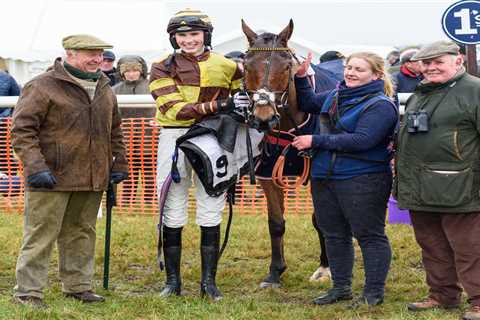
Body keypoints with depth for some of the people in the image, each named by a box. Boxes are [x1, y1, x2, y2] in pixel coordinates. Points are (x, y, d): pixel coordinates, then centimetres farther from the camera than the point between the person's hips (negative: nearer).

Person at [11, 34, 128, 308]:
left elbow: (115, 129, 27)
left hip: (92, 180, 7)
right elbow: (22, 129, -11)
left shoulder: (105, 90, 15)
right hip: (53, 177, -6)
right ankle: (28, 292, 2)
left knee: (81, 233, 14)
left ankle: (78, 285, 25)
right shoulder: (43, 87, -8)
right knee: (41, 234, -4)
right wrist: (35, 167, -19)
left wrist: (119, 163, 19)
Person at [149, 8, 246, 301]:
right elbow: (174, 109, -13)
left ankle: (209, 280, 12)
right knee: (173, 212, 4)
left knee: (211, 212, 3)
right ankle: (172, 280, 14)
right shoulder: (163, 68, 0)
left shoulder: (226, 66, 6)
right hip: (174, 138, -1)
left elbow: (246, 95, 22)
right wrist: (218, 105, -23)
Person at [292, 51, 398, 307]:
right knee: (334, 235, 16)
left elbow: (361, 140, -25)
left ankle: (374, 292, 10)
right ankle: (341, 287, 28)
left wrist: (316, 141, -21)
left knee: (369, 236, 1)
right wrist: (300, 77, 6)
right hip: (325, 178, 8)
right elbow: (308, 103, 25)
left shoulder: (380, 106, -15)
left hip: (362, 180, -8)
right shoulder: (336, 95, 10)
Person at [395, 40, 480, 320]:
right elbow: (404, 137, 29)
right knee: (433, 247, 15)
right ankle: (443, 295, 26)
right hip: (420, 190, 8)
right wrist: (401, 180, 25)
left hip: (457, 191, -8)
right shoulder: (419, 95, 19)